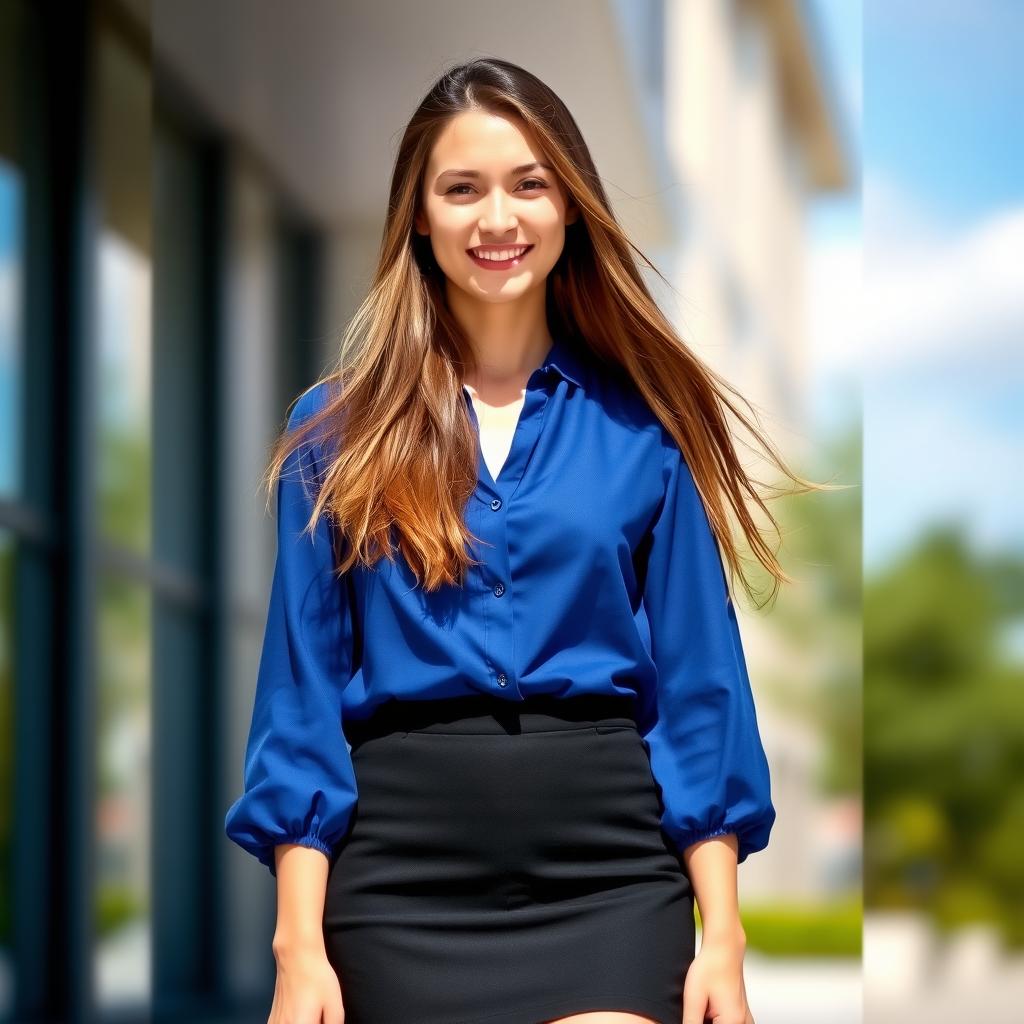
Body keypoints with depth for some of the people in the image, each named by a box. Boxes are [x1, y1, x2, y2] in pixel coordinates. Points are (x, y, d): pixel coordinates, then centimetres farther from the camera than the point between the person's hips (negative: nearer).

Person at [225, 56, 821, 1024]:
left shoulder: (642, 426, 7)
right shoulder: (339, 429, 6)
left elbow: (697, 680, 6)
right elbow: (303, 688, 3)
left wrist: (720, 936, -1)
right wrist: (298, 943, -5)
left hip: (606, 854, 0)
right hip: (406, 859, 0)